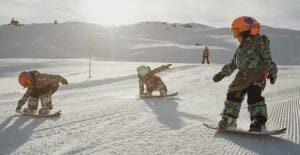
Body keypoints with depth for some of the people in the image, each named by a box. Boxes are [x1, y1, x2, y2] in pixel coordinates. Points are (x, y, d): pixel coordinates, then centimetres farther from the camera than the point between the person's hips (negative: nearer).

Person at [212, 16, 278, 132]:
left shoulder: (260, 41, -3)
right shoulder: (241, 46, 19)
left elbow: (268, 59, -10)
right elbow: (233, 63, 25)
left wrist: (272, 72, -18)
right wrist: (222, 73, 26)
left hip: (256, 75, -7)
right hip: (242, 76, 7)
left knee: (254, 96, -22)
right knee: (233, 95, 6)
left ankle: (259, 123, -19)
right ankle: (229, 121, 19)